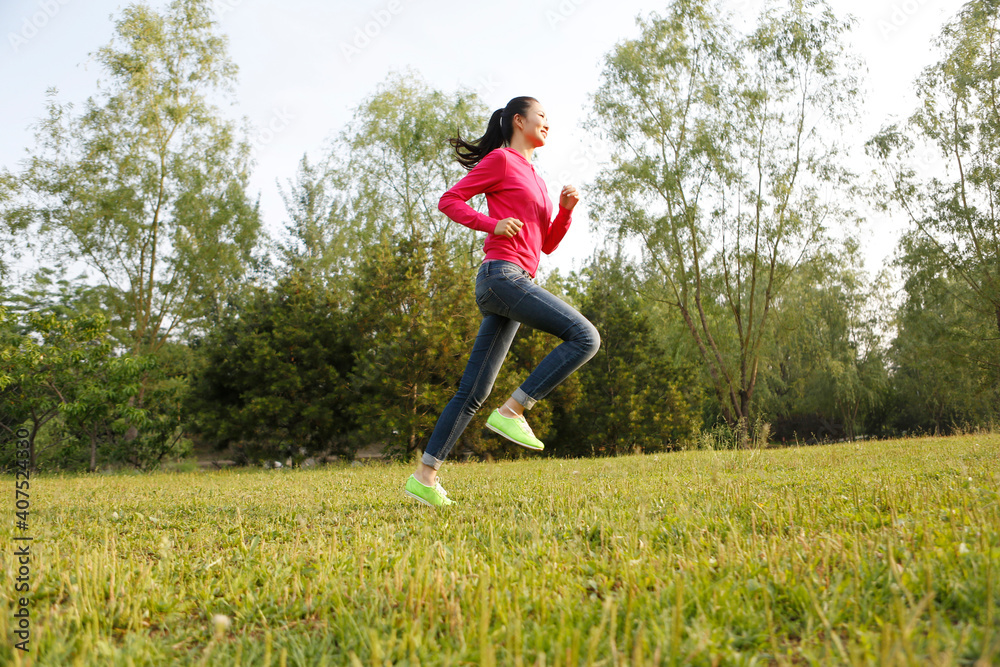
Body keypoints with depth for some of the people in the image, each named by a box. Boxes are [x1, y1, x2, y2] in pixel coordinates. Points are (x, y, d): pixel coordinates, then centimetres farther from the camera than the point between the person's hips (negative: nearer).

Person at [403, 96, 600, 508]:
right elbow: (449, 200, -1)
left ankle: (425, 475, 7)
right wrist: (492, 223, -14)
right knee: (585, 337, -16)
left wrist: (565, 209, 10)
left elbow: (548, 243, 26)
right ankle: (511, 411, -15)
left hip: (516, 283, 9)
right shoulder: (500, 159, 4)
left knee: (473, 394, 5)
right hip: (502, 273, -9)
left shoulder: (534, 179, 28)